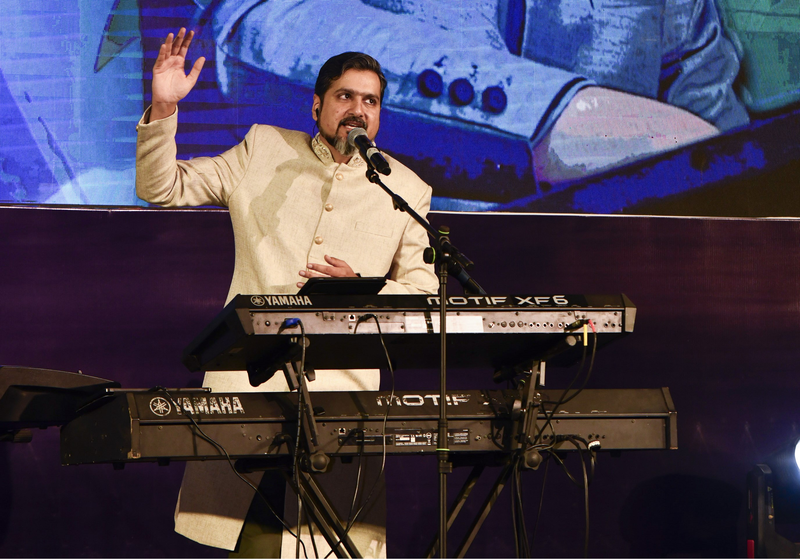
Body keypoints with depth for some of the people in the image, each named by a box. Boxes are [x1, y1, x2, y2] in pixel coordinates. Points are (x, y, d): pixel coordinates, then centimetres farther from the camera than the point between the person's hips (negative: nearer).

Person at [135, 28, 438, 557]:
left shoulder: (407, 191, 12)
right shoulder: (263, 149, 13)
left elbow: (425, 294, 11)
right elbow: (163, 188, 11)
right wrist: (163, 108, -4)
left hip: (344, 383, 0)